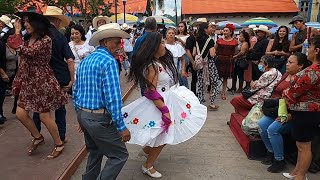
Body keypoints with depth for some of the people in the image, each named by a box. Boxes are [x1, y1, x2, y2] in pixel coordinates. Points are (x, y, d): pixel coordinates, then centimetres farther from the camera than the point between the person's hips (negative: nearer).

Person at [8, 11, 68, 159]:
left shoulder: (45, 40, -15)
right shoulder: (27, 39, 9)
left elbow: (26, 52, -25)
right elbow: (23, 61, 15)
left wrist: (17, 33, -14)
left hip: (42, 82, -8)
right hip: (28, 82, 8)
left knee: (44, 116, 0)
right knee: (20, 114, 6)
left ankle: (59, 144, 19)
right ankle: (37, 137, 29)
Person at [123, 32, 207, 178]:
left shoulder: (161, 61, 5)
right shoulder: (152, 66, -23)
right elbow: (152, 92, -26)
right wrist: (165, 110, -27)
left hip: (170, 98, 9)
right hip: (161, 102, -9)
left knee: (166, 134, 20)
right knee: (164, 136, 3)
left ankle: (146, 150, 39)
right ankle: (148, 166, 22)